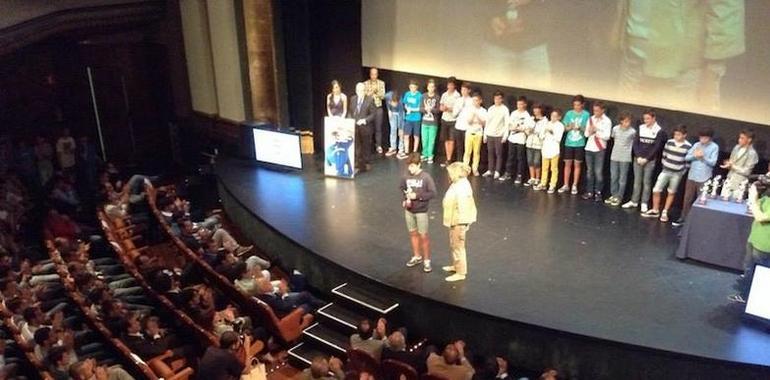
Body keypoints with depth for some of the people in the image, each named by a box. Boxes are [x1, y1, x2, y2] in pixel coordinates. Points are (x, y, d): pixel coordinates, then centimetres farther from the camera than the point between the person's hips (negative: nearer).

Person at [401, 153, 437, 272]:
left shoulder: (426, 177, -16)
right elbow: (401, 188, 10)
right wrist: (405, 199, -7)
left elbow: (432, 193, -15)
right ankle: (416, 256, 35)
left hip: (421, 211, -4)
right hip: (409, 210, 4)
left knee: (423, 236, 2)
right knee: (413, 233, 17)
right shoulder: (406, 176, -5)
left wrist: (417, 196, -22)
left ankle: (426, 261, 14)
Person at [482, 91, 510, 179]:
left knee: (498, 154, -2)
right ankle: (490, 170, 15)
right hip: (490, 135, 4)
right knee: (490, 153, 8)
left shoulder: (504, 109, -3)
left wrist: (505, 135, -12)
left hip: (499, 135, -4)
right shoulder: (490, 109, 10)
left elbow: (506, 123, -5)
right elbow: (487, 122, 13)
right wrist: (485, 135, 10)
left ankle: (497, 172, 2)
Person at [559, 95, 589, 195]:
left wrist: (580, 128, -22)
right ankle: (566, 185, 15)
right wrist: (570, 127, -15)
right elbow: (564, 128, 6)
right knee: (568, 164, 6)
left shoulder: (586, 114, -3)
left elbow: (587, 129, -2)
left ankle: (574, 186, 13)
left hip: (580, 144, -2)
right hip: (569, 143, 2)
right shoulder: (569, 113, 3)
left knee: (577, 164, 5)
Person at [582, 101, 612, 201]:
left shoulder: (607, 121, -4)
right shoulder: (590, 119, 7)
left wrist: (595, 131, -13)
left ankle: (598, 193, 3)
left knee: (598, 171, -5)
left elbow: (607, 136, -10)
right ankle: (589, 192, 15)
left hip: (600, 149, -4)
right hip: (589, 148, 4)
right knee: (589, 171, 9)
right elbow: (586, 134, 8)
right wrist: (590, 131, -13)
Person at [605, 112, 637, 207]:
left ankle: (619, 197, 11)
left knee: (622, 179, 3)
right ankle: (613, 195, 22)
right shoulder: (615, 129, -3)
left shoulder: (632, 131, -12)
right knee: (613, 177, 10)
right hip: (614, 156, 3)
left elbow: (634, 142, 3)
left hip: (625, 158, -3)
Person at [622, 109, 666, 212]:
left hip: (650, 161, -3)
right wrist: (638, 157, -9)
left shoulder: (659, 131, -6)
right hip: (638, 159, 3)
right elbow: (635, 143, 3)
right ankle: (634, 201, 16)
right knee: (637, 181, 9)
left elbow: (656, 148, -9)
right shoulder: (640, 128, 5)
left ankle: (644, 203, 7)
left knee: (647, 182, 2)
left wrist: (646, 159, -13)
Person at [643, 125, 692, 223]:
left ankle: (665, 212, 22)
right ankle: (655, 211, 13)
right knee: (656, 190, -3)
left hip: (677, 174, -2)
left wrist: (683, 171, -5)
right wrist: (665, 165, 7)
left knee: (671, 193, 10)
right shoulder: (669, 142, -1)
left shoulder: (688, 146, -10)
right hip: (665, 171, 2)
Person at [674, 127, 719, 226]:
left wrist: (703, 157, -22)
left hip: (704, 179, -4)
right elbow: (686, 157, 2)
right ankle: (683, 218, 20)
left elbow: (712, 162, -11)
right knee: (687, 198, 10)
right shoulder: (696, 145, 5)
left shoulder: (714, 147, -5)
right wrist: (694, 155, -16)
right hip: (692, 176, 4)